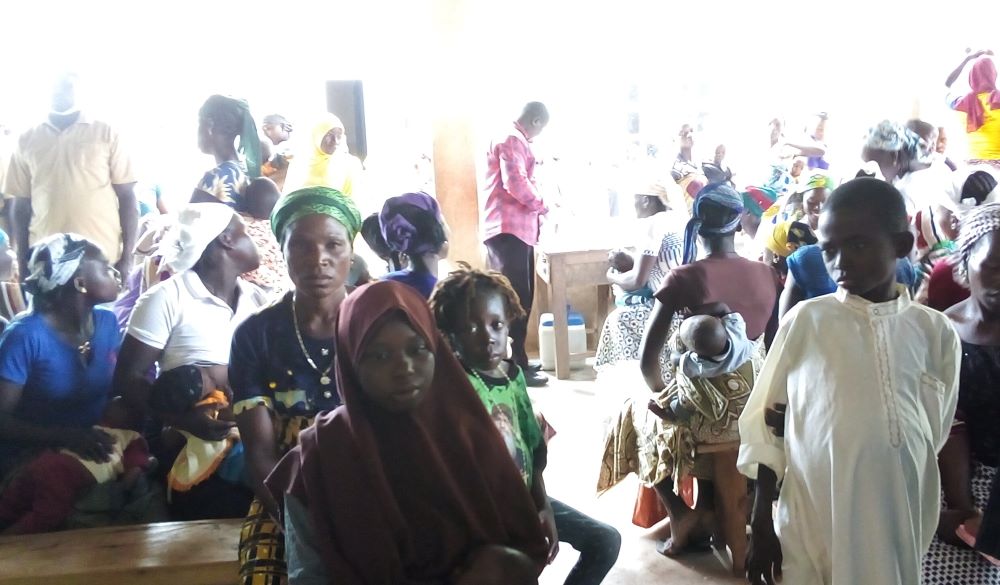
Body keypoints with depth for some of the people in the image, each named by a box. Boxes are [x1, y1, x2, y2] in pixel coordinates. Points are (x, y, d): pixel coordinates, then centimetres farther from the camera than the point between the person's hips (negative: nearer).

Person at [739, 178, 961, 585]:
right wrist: (761, 524, 0)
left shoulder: (935, 331, 1)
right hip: (812, 526, -1)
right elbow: (765, 422, 0)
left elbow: (936, 434, 9)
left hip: (899, 524, 2)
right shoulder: (806, 320, -4)